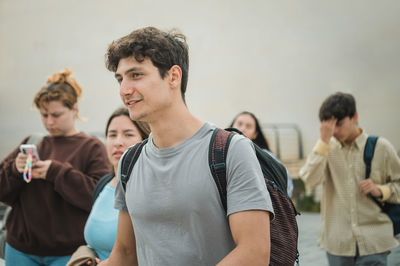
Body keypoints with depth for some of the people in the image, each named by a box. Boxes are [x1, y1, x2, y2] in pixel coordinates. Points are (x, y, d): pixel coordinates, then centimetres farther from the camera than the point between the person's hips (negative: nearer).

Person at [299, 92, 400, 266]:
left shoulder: (380, 147, 0)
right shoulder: (327, 147, 3)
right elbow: (310, 181, -13)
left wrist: (380, 190, -11)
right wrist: (324, 141, -18)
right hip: (337, 242, 2)